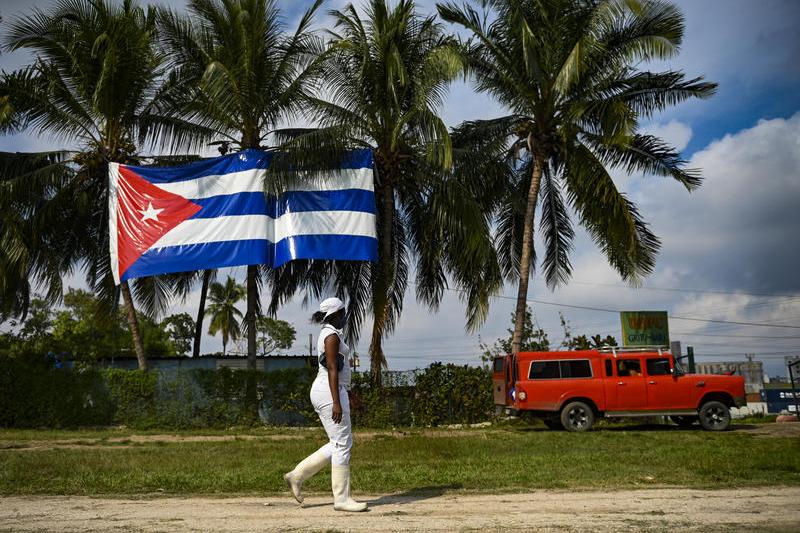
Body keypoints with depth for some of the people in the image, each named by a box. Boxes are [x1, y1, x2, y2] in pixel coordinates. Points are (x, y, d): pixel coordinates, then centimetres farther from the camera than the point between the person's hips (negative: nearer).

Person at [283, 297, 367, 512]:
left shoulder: (326, 334, 18)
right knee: (342, 444, -4)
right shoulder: (332, 336, -13)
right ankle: (342, 498, 3)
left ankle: (297, 475, 15)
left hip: (323, 391, 11)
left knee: (338, 444, 13)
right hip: (330, 392, -11)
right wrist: (337, 403, -23)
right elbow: (332, 370, -20)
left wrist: (341, 399, 25)